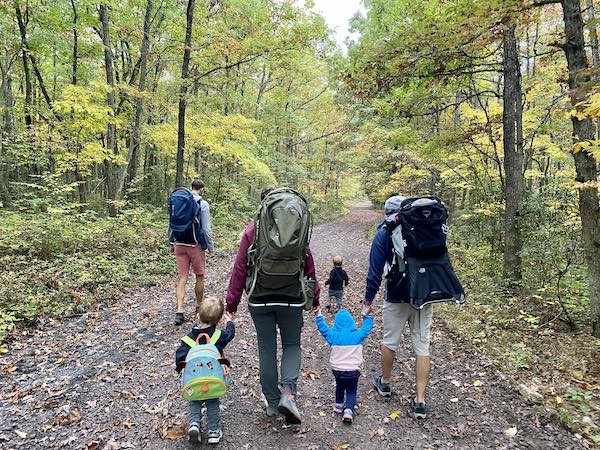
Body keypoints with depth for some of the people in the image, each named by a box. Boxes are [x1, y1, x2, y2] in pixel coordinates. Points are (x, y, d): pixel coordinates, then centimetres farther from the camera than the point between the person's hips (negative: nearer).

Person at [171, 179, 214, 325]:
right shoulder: (203, 204, -9)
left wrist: (172, 243, 19)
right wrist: (211, 247, 0)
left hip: (179, 244, 4)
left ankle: (179, 311, -1)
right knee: (199, 276, 13)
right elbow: (206, 229, -10)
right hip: (196, 245, -4)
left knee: (182, 277, 6)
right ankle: (199, 306, 28)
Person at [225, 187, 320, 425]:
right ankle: (288, 392, -2)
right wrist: (314, 297, 13)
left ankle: (272, 403, 22)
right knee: (292, 345, 17)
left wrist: (232, 301, 3)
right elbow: (309, 266, 2)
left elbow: (240, 267, -5)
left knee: (267, 349, 13)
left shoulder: (253, 230, -5)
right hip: (291, 299, 1)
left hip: (260, 300, 0)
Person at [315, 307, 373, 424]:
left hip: (338, 370, 1)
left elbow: (323, 328, 3)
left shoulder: (334, 336, -6)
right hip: (353, 371, -1)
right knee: (351, 392, 10)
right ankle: (348, 410, -7)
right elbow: (367, 328, 10)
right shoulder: (357, 336, -4)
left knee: (339, 387, 26)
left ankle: (339, 405, 35)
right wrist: (368, 316, 21)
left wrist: (319, 315, 11)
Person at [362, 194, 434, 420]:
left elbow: (375, 271, -8)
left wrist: (368, 302, -4)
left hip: (397, 298, -2)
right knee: (422, 346, 8)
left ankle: (384, 382, 36)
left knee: (390, 341, 16)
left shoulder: (384, 233, -4)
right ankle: (420, 401, 10)